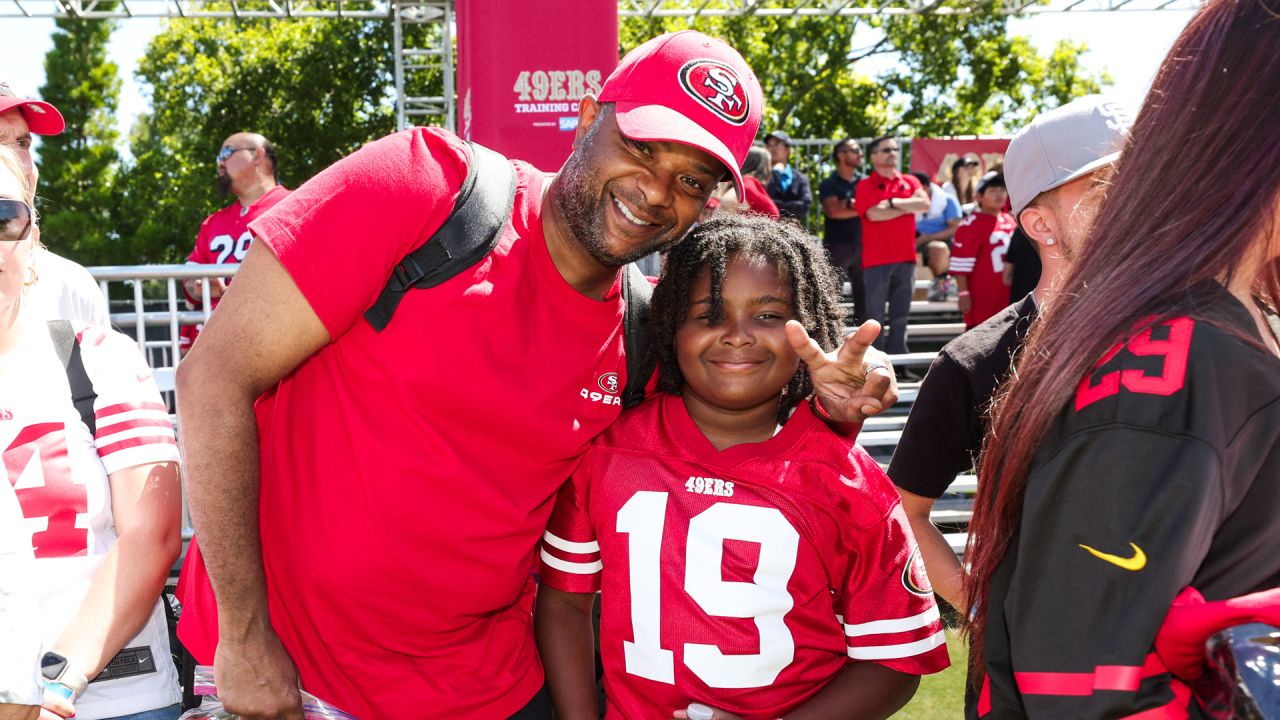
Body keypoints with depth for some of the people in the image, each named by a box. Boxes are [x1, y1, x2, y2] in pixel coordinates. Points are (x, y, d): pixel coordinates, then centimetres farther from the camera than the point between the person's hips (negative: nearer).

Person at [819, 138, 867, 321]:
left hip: (862, 246, 4)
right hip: (836, 246, -4)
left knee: (863, 293, 8)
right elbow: (834, 210, -15)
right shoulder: (829, 184, 1)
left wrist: (850, 204, -14)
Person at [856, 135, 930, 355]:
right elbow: (874, 214, -14)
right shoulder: (865, 185, 2)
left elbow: (924, 204, -3)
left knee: (900, 316, 8)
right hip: (877, 260, -4)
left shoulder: (909, 182, 14)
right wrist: (908, 207, -2)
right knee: (876, 316, -2)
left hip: (906, 258, 4)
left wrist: (892, 202, -8)